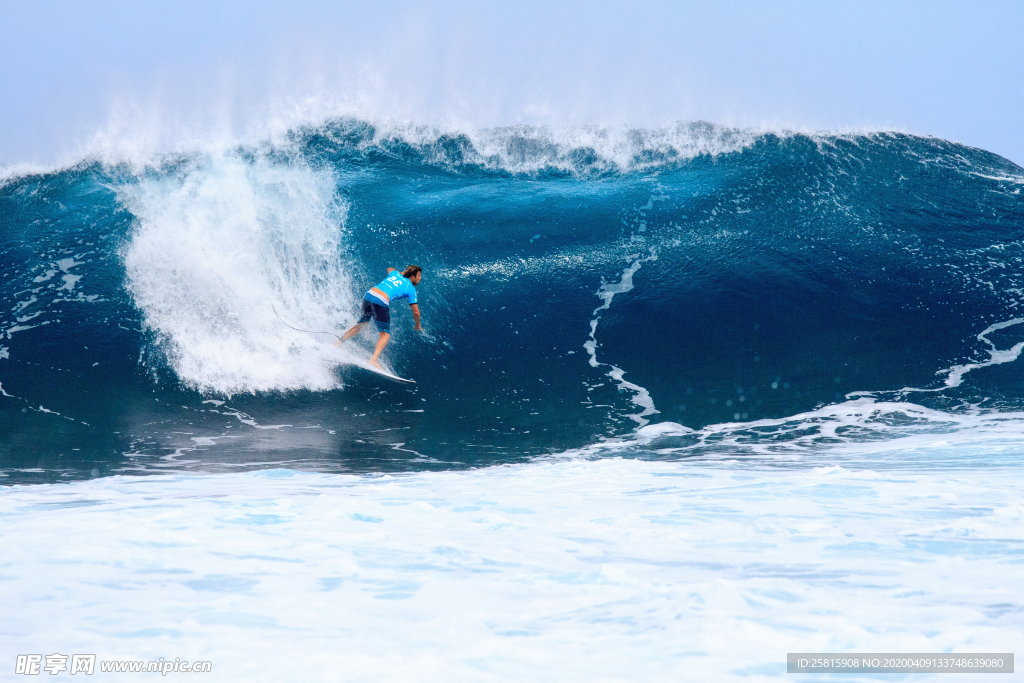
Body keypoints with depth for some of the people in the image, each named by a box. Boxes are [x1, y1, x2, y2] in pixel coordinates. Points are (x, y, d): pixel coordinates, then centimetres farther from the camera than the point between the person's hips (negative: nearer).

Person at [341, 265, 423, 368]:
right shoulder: (411, 289, 9)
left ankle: (340, 342, 28)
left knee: (360, 324, 27)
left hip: (369, 294, 6)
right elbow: (416, 312, 10)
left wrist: (403, 272, 64)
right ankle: (373, 360, -16)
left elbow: (389, 269, 51)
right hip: (381, 301, -6)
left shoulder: (396, 273, 24)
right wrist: (418, 325, 27)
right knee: (385, 335, 1)